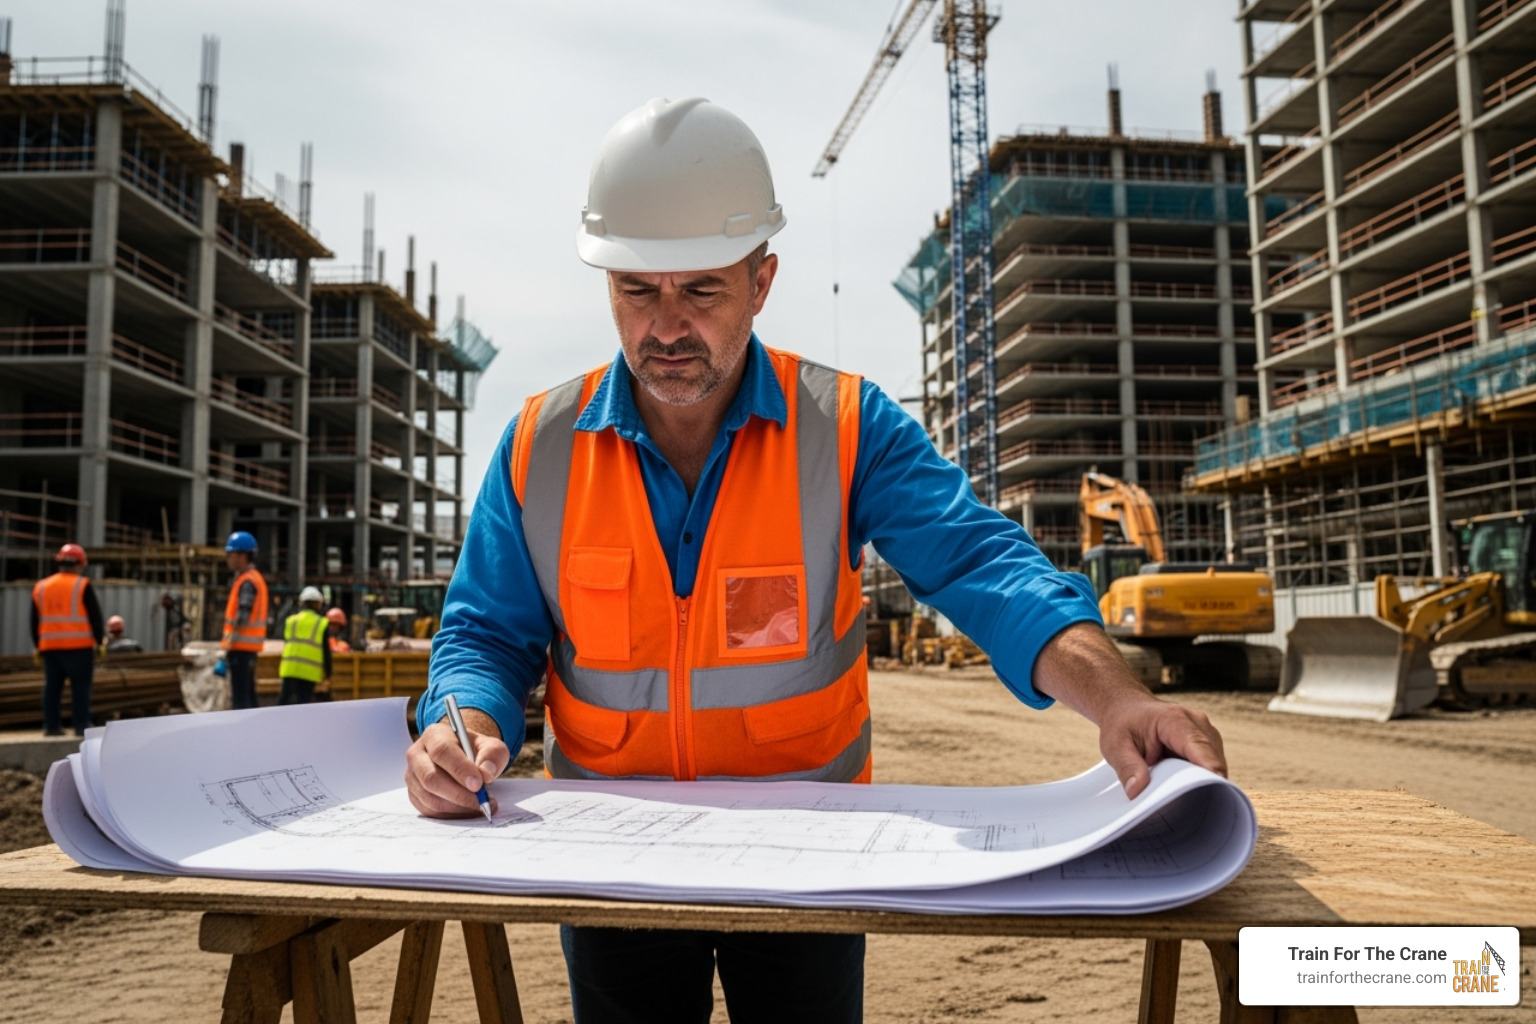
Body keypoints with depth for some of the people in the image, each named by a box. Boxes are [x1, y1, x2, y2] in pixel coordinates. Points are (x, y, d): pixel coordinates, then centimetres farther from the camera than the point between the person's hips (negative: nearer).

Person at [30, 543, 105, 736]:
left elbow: (35, 620, 17)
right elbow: (95, 616, -6)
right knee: (80, 686, -3)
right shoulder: (82, 585, -4)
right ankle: (81, 726, -6)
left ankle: (51, 725, 9)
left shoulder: (40, 587, 13)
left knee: (52, 686, 9)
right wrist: (99, 641, -1)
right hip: (79, 646, -5)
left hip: (50, 646, 5)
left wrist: (37, 645, 23)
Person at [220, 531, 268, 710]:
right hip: (248, 647, 10)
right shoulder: (255, 578, 18)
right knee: (248, 695, 15)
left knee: (240, 698, -8)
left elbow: (242, 616, -21)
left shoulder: (247, 582, -13)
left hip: (242, 646, -10)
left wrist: (229, 643, -21)